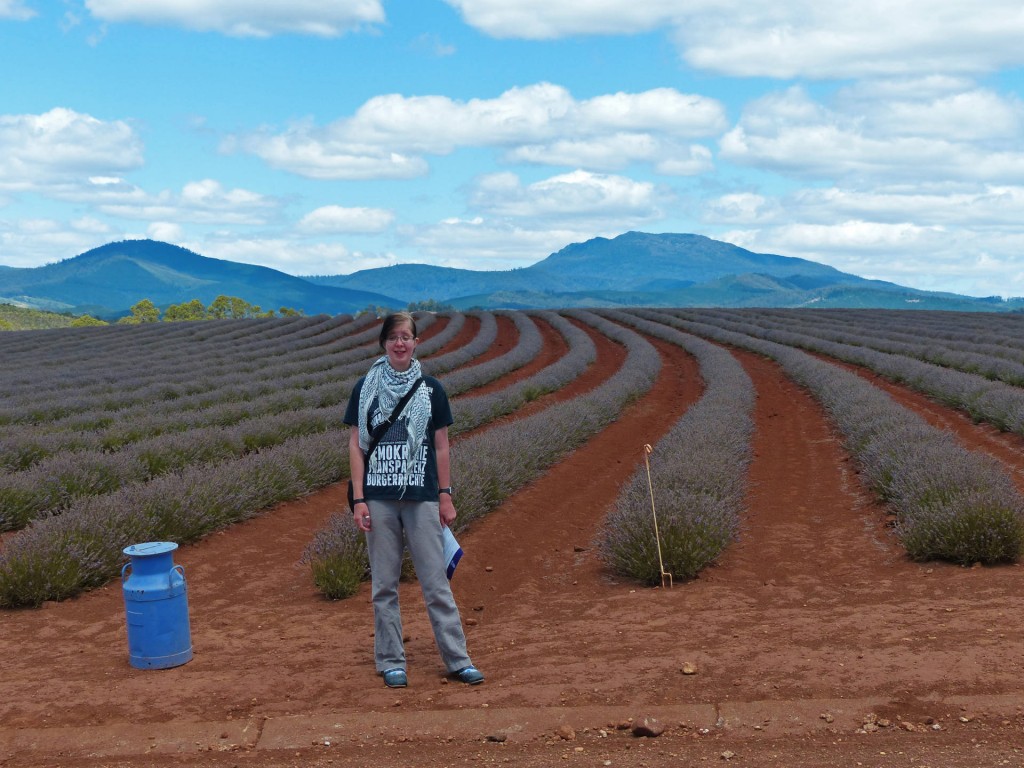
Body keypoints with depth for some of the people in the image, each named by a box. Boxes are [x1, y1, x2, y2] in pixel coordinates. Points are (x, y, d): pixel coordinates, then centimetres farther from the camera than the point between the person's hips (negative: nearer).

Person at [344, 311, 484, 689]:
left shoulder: (431, 389, 5)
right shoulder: (366, 388, 3)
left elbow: (441, 446, 9)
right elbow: (356, 445, 3)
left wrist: (445, 495, 6)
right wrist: (358, 498, -3)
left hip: (422, 498, 0)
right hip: (379, 499, 0)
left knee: (436, 580, 1)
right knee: (384, 584, 6)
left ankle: (458, 659, 9)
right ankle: (391, 662, 16)